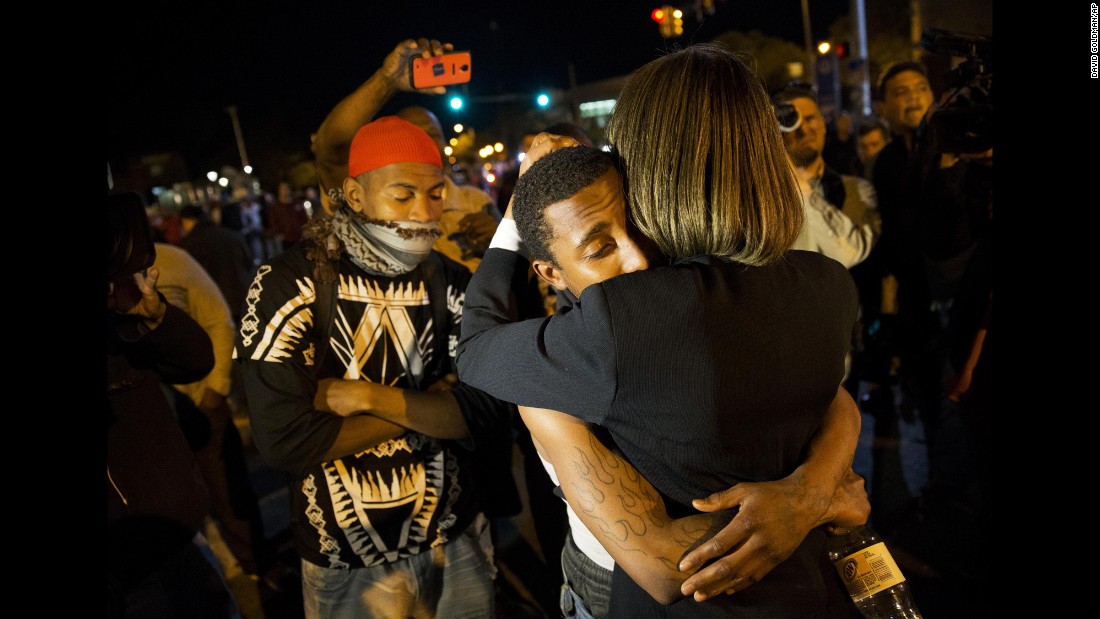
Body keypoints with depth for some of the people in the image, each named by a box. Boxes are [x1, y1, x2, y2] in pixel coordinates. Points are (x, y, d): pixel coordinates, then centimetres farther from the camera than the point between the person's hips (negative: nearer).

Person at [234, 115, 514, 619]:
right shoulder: (288, 283, -15)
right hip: (345, 560, -2)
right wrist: (430, 408, -17)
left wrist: (367, 397, -23)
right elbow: (284, 440, -22)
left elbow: (489, 416, -14)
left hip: (456, 538, 3)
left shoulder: (453, 285, -5)